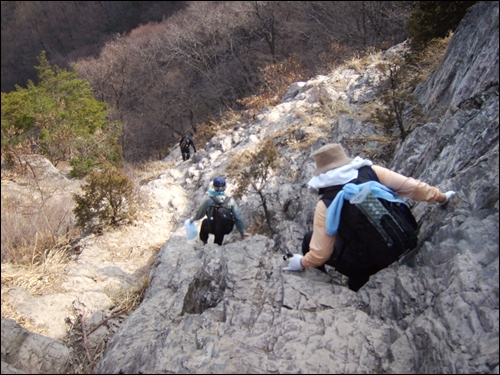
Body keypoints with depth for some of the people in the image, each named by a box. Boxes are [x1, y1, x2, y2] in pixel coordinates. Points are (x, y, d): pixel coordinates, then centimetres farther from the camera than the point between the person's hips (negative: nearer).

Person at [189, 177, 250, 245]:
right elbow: (238, 217, -13)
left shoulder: (209, 200, -21)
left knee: (205, 222, 32)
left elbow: (200, 213, -6)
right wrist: (242, 232, -1)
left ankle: (204, 244, 39)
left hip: (211, 228, -1)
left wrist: (193, 218, 17)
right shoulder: (231, 200, -16)